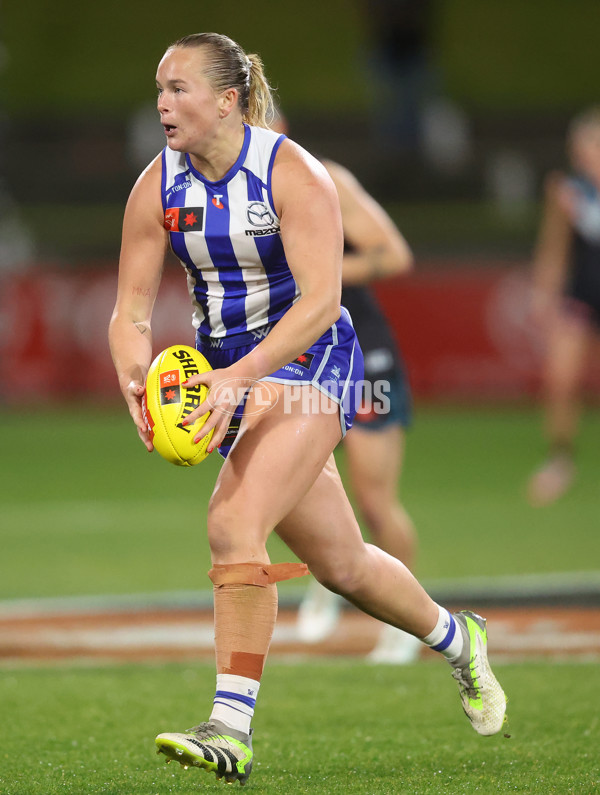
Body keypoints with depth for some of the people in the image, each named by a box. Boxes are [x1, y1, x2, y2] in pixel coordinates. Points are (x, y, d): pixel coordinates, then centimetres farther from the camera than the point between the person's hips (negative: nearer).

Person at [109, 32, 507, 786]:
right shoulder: (157, 188, -3)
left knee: (234, 524, -26)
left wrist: (238, 376, -38)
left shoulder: (292, 173, -18)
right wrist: (135, 379, -24)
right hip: (225, 371, 6)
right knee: (340, 565, 13)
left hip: (307, 360, -6)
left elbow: (319, 299, -26)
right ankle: (456, 639, 40)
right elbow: (131, 311, -2)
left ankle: (230, 726, -28)